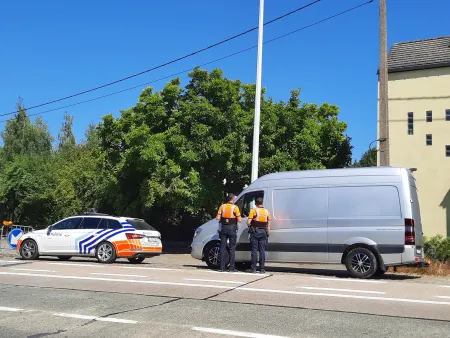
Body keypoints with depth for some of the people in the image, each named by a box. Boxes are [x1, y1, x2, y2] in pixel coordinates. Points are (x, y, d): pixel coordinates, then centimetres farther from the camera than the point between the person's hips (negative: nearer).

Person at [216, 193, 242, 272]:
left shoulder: (222, 206, 3)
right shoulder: (235, 207, -7)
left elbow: (217, 218, -3)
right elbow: (239, 219, -12)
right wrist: (240, 217, 9)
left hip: (223, 228, 3)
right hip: (232, 229, -3)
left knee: (223, 247, 8)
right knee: (232, 248, 3)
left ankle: (222, 267, 8)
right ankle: (232, 268, 2)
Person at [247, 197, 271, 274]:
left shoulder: (254, 210, -5)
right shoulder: (267, 211, 8)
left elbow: (248, 222, -12)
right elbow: (268, 225, 9)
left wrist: (251, 226, 9)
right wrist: (267, 233, 16)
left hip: (255, 232, -3)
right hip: (263, 232, 3)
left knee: (254, 250, 1)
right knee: (262, 251, 6)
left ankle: (253, 268, 1)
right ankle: (262, 269, 6)